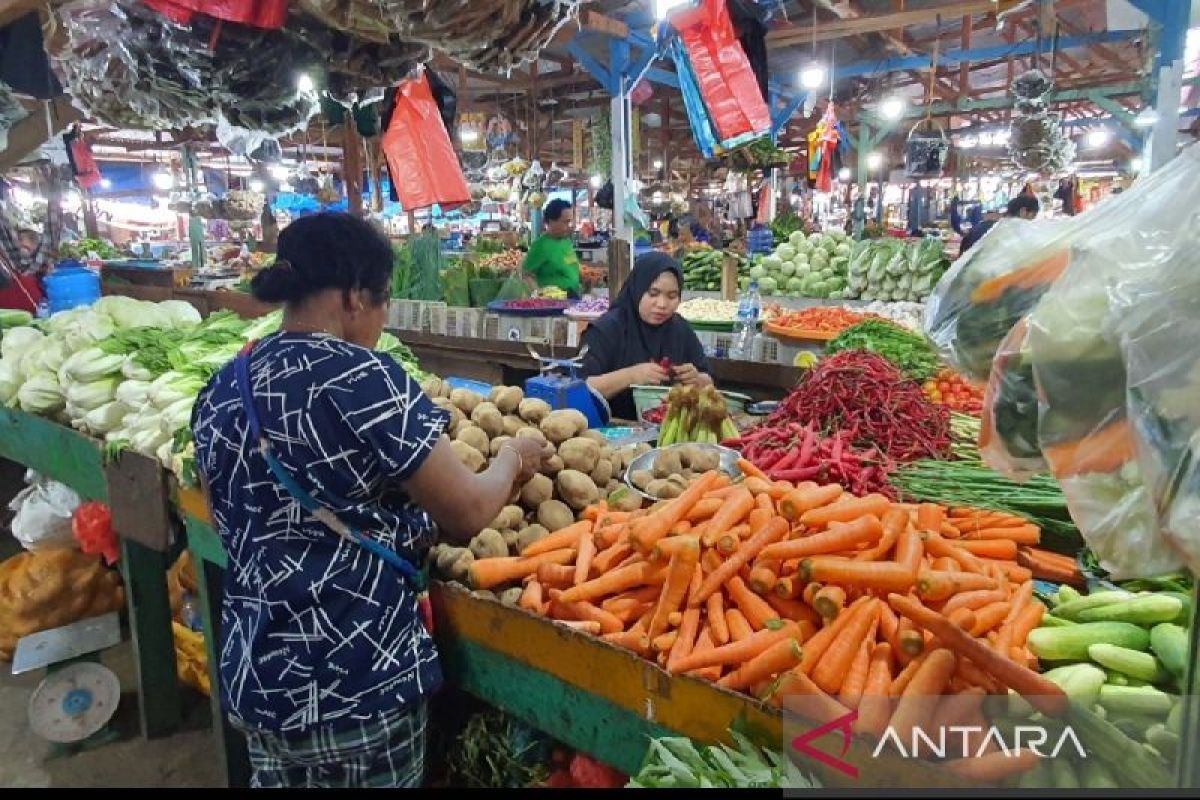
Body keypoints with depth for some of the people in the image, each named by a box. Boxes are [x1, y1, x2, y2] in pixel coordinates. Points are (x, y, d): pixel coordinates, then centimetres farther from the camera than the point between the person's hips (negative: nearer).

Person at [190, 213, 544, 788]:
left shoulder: (223, 389, 3)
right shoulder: (358, 378, -20)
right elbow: (469, 512, -17)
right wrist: (513, 458, 4)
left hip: (253, 672, 7)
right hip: (356, 680, -7)